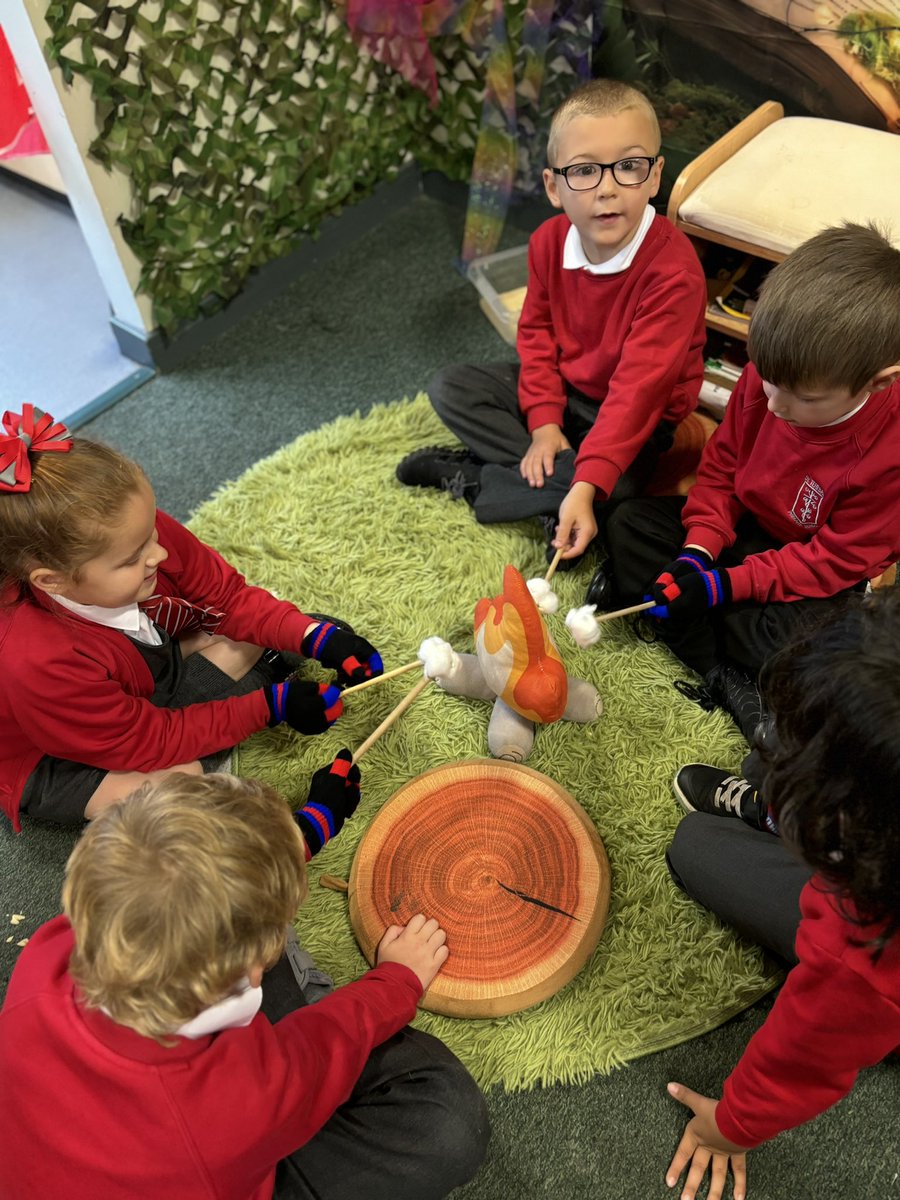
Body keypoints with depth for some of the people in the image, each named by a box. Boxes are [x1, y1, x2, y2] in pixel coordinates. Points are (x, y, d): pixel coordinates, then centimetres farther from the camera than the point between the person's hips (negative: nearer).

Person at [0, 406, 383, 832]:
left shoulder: (146, 533, -27)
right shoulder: (39, 665, -40)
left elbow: (227, 594, -11)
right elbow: (148, 742, -28)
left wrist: (312, 636, -24)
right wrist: (269, 707, -27)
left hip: (145, 680, 6)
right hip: (58, 760, -5)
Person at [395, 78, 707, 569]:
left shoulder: (674, 272, -29)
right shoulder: (549, 240, -10)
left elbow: (638, 387, -33)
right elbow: (536, 328, 1)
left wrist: (584, 488, -40)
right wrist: (543, 421, -14)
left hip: (636, 417, -5)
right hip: (562, 389, 6)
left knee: (617, 484, -35)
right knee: (448, 388, -6)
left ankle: (467, 477, -15)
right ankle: (558, 497, -17)